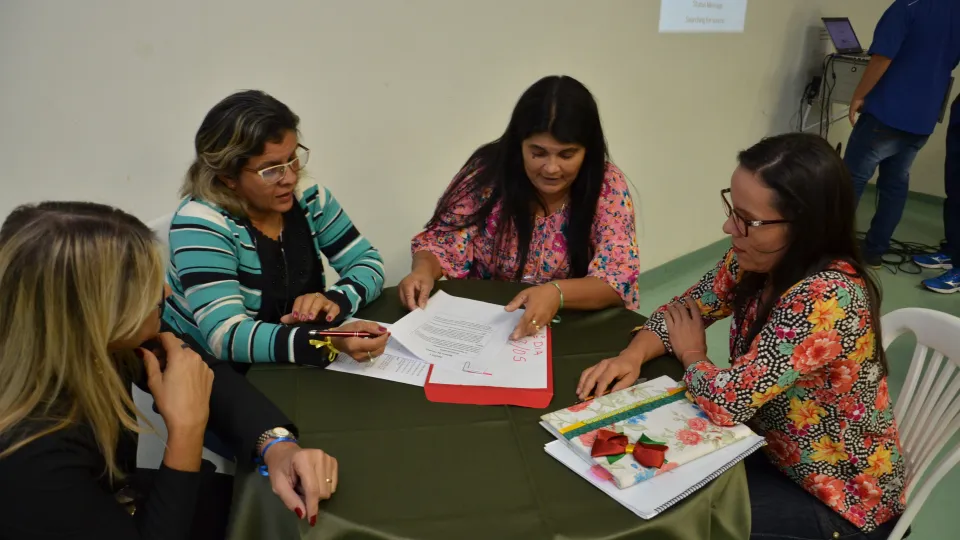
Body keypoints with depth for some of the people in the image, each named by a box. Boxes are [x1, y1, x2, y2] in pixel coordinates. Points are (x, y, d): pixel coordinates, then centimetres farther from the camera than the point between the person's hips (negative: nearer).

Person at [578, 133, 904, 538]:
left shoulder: (826, 299, -34)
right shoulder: (756, 260, -9)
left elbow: (728, 401, -35)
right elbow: (685, 309, 2)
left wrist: (691, 354, -13)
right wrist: (632, 356, -18)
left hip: (841, 500, -6)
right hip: (776, 453, 7)